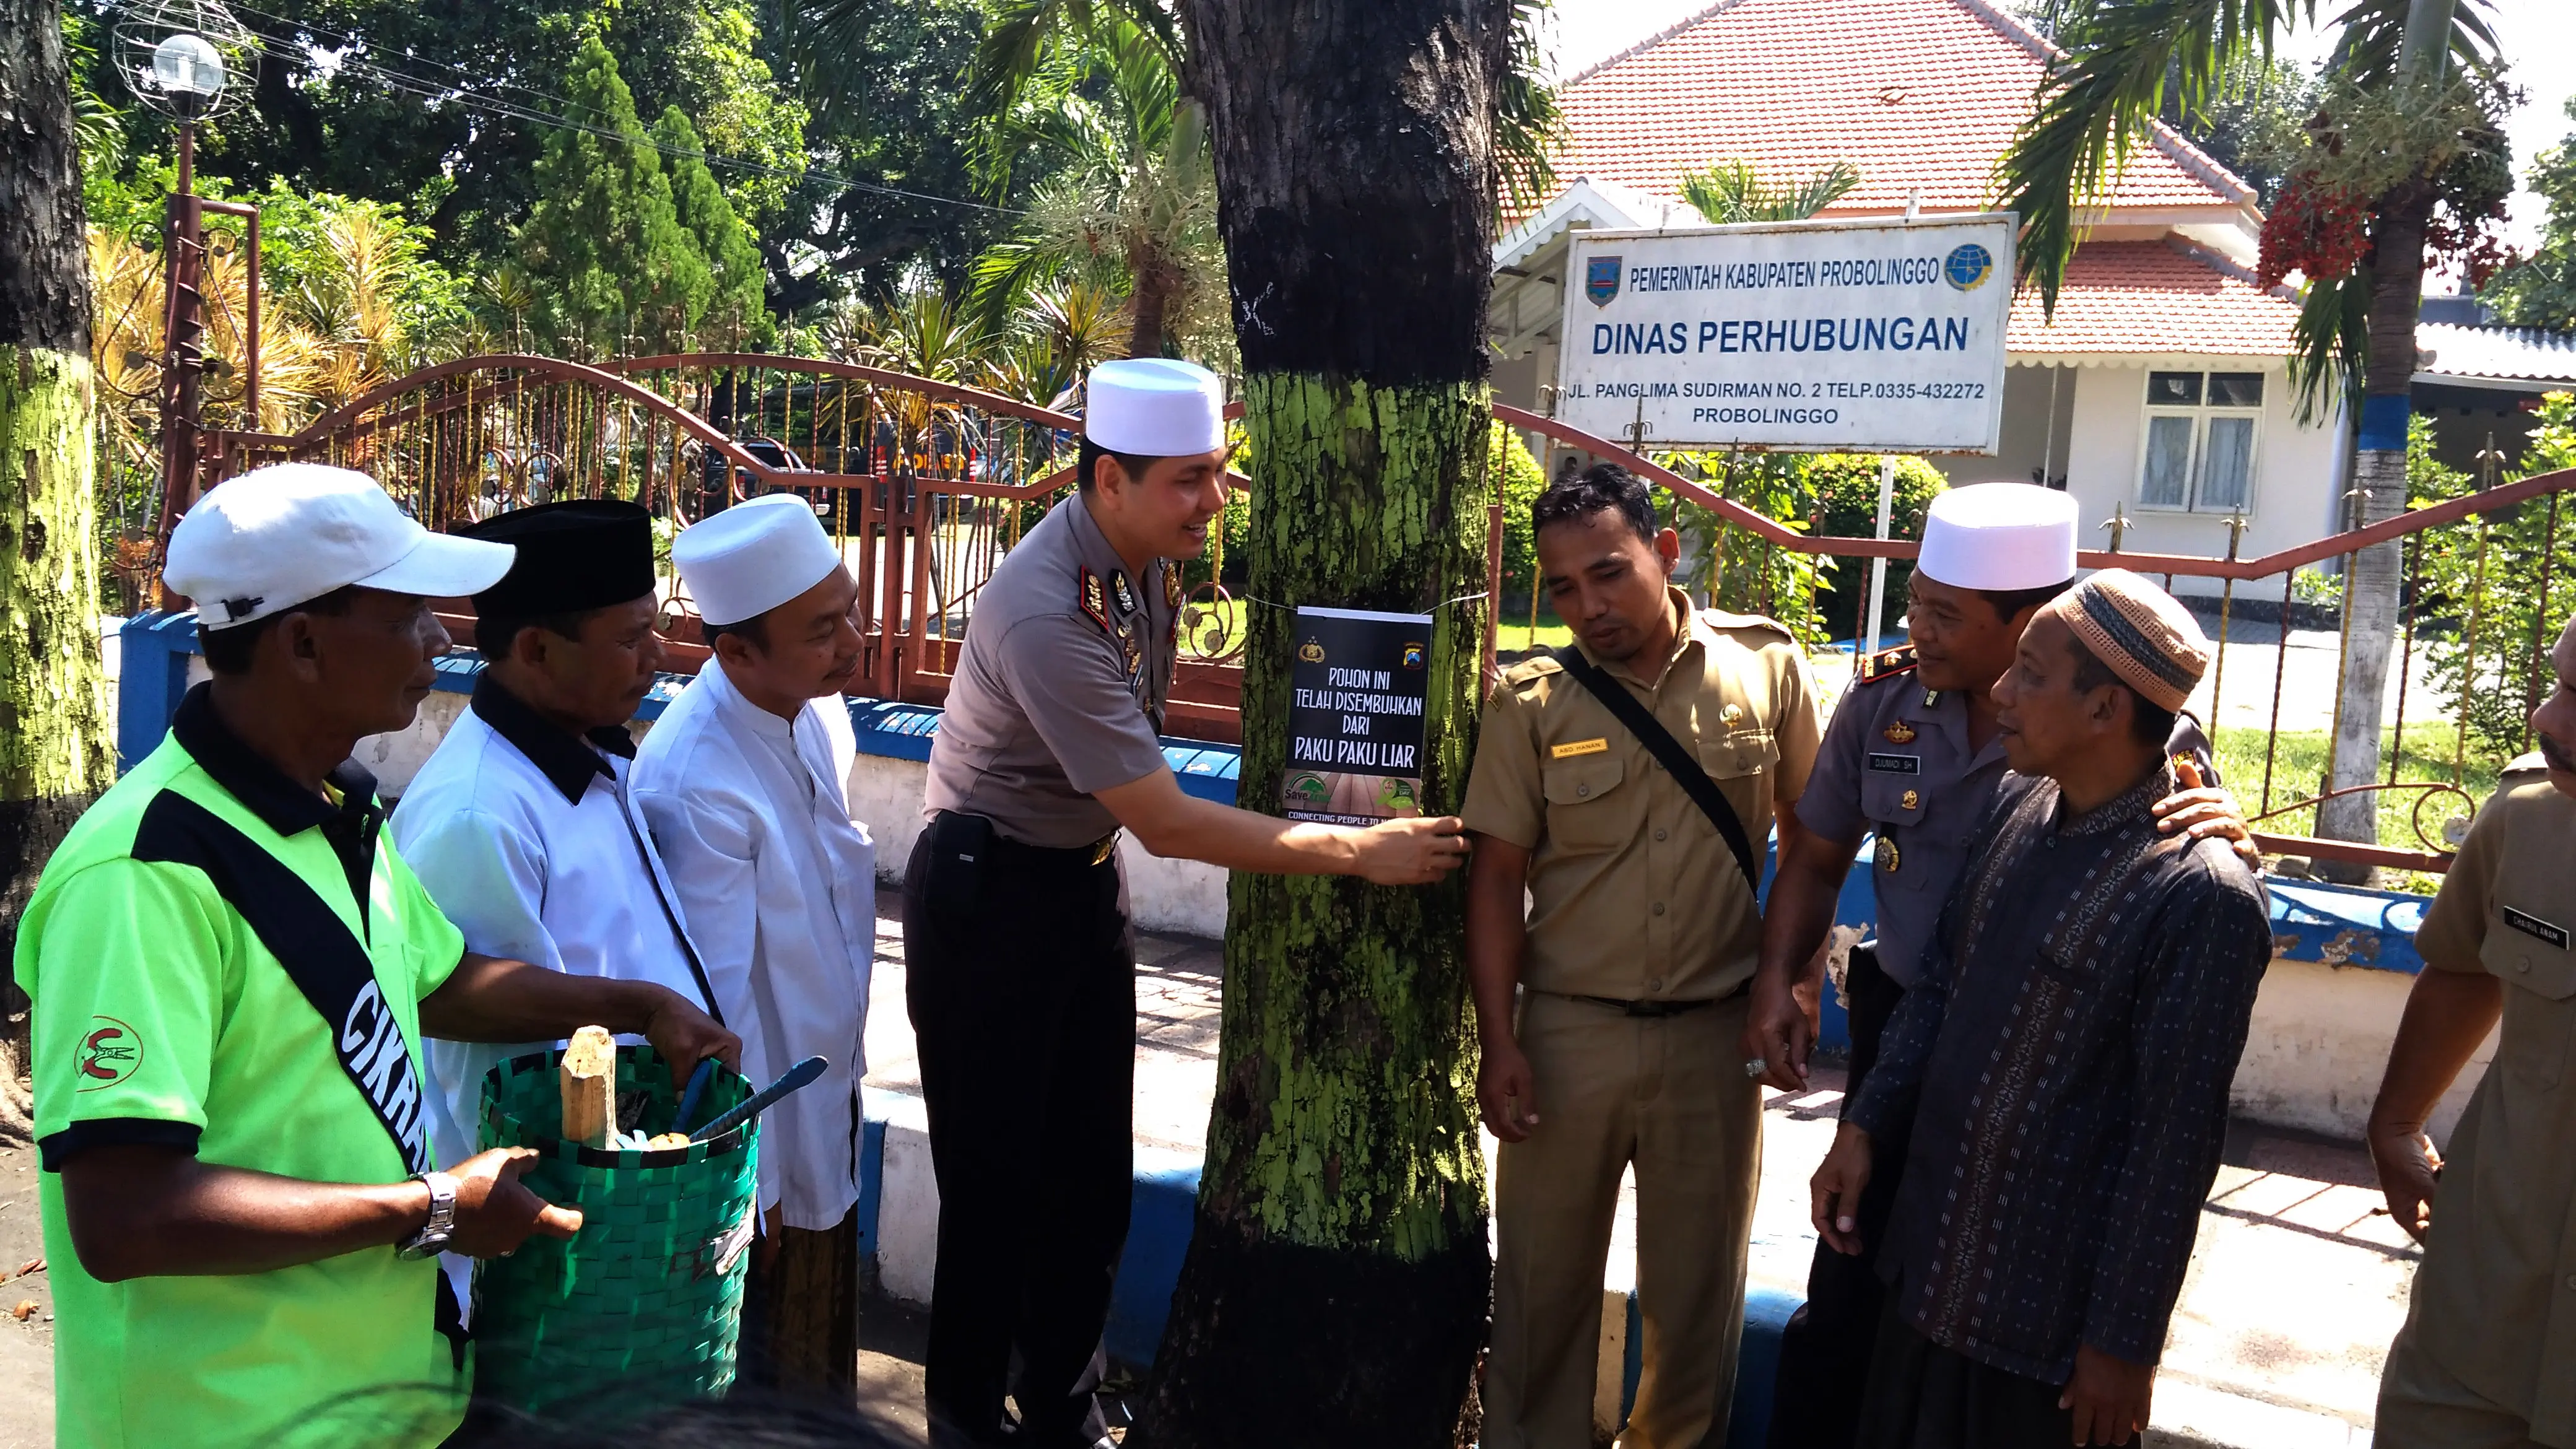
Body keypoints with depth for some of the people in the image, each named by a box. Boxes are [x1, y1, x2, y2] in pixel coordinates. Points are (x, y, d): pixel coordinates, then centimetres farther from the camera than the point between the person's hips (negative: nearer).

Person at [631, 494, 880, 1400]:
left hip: (826, 1084, 7)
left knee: (826, 1344, 27)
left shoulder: (814, 702, -7)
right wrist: (750, 1180, -17)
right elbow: (717, 999, -25)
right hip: (764, 1127, -7)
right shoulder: (698, 788, -32)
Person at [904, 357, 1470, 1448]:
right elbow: (1168, 825, -28)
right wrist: (1361, 852, -25)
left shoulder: (1149, 551, -6)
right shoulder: (1043, 616, -31)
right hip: (987, 895, -7)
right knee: (996, 1181, 3)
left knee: (1091, 1173, 13)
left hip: (1087, 879, 8)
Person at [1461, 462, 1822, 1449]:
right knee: (1543, 1278, 13)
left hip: (1715, 1033, 1)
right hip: (1567, 1032, 0)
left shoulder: (1766, 667, -5)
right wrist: (1498, 1043, -7)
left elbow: (1811, 833, 6)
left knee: (1698, 1285, 16)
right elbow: (1496, 877, -4)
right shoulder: (1531, 703, -6)